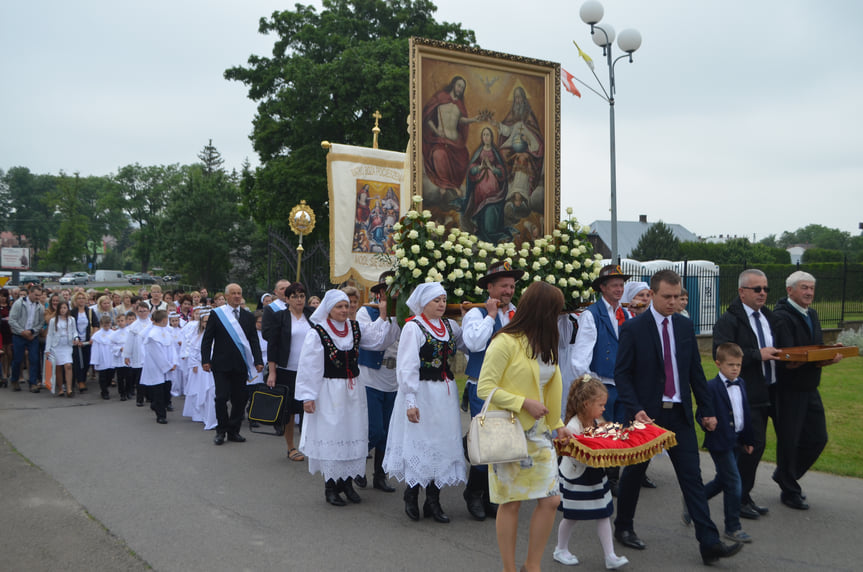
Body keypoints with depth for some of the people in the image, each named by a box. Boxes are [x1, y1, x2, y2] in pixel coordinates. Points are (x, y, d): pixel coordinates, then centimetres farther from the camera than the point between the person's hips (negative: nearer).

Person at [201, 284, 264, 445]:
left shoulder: (248, 316, 9)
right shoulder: (216, 314, 1)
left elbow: (253, 340, 8)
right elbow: (207, 339, 1)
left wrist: (258, 361, -3)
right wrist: (205, 360, -8)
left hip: (241, 365, 3)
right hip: (222, 364, -3)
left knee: (240, 399, 5)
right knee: (221, 397, -3)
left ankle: (233, 431, 17)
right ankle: (221, 431, 11)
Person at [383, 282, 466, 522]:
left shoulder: (450, 326, 10)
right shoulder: (413, 327, -8)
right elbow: (407, 367, -12)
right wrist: (410, 401, -17)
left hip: (445, 394, 6)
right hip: (422, 393, -6)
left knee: (442, 444, 7)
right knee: (419, 443, -1)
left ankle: (433, 501, 16)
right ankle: (411, 497, 15)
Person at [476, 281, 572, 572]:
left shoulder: (544, 344, 13)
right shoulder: (505, 342, -14)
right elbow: (484, 388, -17)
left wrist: (557, 424, 14)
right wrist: (525, 403, -20)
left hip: (538, 433, 7)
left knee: (551, 500, 3)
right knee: (511, 503, 3)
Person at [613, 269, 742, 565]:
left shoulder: (685, 326, 6)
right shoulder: (633, 328, -9)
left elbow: (696, 371, 11)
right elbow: (622, 374, -9)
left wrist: (708, 409, 9)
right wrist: (635, 409, -19)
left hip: (679, 414, 4)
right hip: (647, 414, -3)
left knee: (692, 477, 0)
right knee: (634, 472, 12)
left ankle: (709, 543, 1)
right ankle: (623, 527, 31)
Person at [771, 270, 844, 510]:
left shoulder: (812, 315, 13)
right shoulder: (782, 317, -16)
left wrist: (831, 354, -10)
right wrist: (818, 361, -29)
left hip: (809, 389, 8)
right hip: (789, 389, -8)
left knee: (817, 439, 12)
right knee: (788, 441, 3)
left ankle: (784, 475, 32)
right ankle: (790, 492, 17)